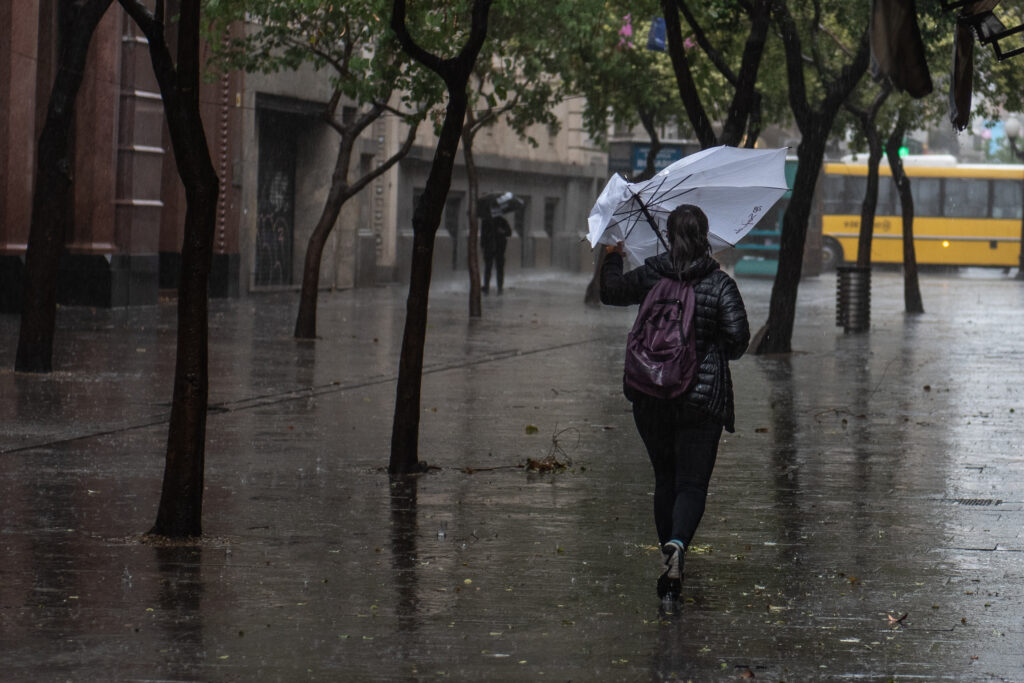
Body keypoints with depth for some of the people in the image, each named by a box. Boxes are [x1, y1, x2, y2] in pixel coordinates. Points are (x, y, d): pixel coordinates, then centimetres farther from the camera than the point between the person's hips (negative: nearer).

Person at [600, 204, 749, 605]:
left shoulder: (648, 278, -1)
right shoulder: (720, 285, -7)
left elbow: (611, 292, 18)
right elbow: (738, 337, -11)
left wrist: (612, 259, 37)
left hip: (651, 398, 3)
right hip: (702, 399, -2)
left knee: (665, 479, 18)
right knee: (692, 482, -2)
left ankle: (667, 561, 21)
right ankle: (677, 545, -30)